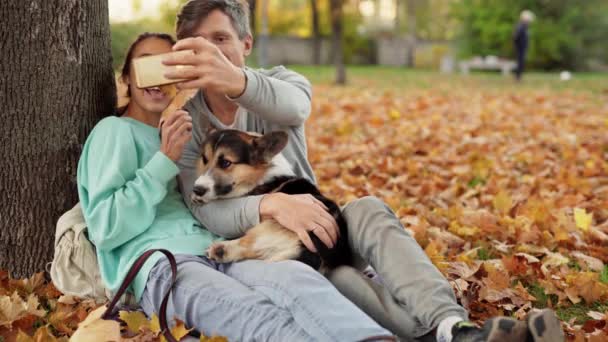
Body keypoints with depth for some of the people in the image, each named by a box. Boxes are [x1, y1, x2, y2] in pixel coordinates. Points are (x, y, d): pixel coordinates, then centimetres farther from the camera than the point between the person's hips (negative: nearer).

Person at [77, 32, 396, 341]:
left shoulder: (176, 135, 33)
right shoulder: (115, 130, 11)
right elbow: (105, 229, -1)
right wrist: (165, 160, -4)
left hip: (216, 254, 6)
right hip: (159, 263, -6)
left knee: (298, 277, -31)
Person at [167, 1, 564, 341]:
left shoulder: (280, 80, -1)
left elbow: (293, 107, -30)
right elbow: (205, 210, -18)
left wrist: (237, 80, -55)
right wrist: (268, 204, -41)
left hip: (312, 227, 1)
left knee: (367, 210, -32)